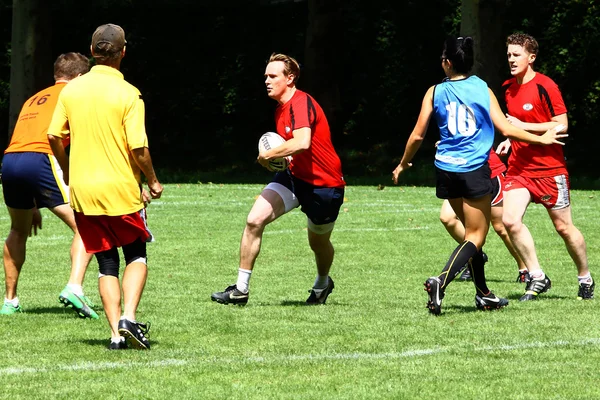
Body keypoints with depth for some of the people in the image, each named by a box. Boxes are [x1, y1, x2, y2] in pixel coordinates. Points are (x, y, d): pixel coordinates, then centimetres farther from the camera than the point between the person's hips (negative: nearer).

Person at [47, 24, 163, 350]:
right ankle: (128, 317, -5)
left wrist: (69, 172, 20)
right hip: (122, 189, -3)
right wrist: (152, 180, 1)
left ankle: (116, 333, 3)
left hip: (83, 190, 3)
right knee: (136, 256, 15)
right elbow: (138, 146, -15)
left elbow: (54, 136, 4)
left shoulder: (71, 90, 1)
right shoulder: (127, 94, -11)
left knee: (106, 264, 11)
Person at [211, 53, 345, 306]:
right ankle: (241, 289, -9)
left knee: (318, 243, 13)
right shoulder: (280, 110, 7)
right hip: (294, 176, 8)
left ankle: (322, 284, 47)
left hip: (324, 184, -8)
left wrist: (269, 155, -27)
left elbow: (302, 143, -40)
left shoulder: (301, 103, -23)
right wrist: (275, 157, 5)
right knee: (254, 220, -13)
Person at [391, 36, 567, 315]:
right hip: (475, 170, -3)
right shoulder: (483, 89, -2)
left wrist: (403, 164, 18)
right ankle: (441, 281, -23)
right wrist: (541, 139, 8)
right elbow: (505, 129, -4)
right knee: (475, 237, 0)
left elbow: (418, 135, 2)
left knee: (473, 232, 18)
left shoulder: (435, 92, 1)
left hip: (446, 170, 3)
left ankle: (483, 294, 20)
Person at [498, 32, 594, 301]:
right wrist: (509, 140, 7)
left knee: (563, 227, 3)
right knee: (510, 220, -13)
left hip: (549, 168, -6)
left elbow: (561, 125, -16)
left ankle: (585, 279, 23)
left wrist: (523, 126, -20)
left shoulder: (545, 87, -13)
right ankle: (537, 277, -3)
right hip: (519, 166, 6)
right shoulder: (508, 88, 9)